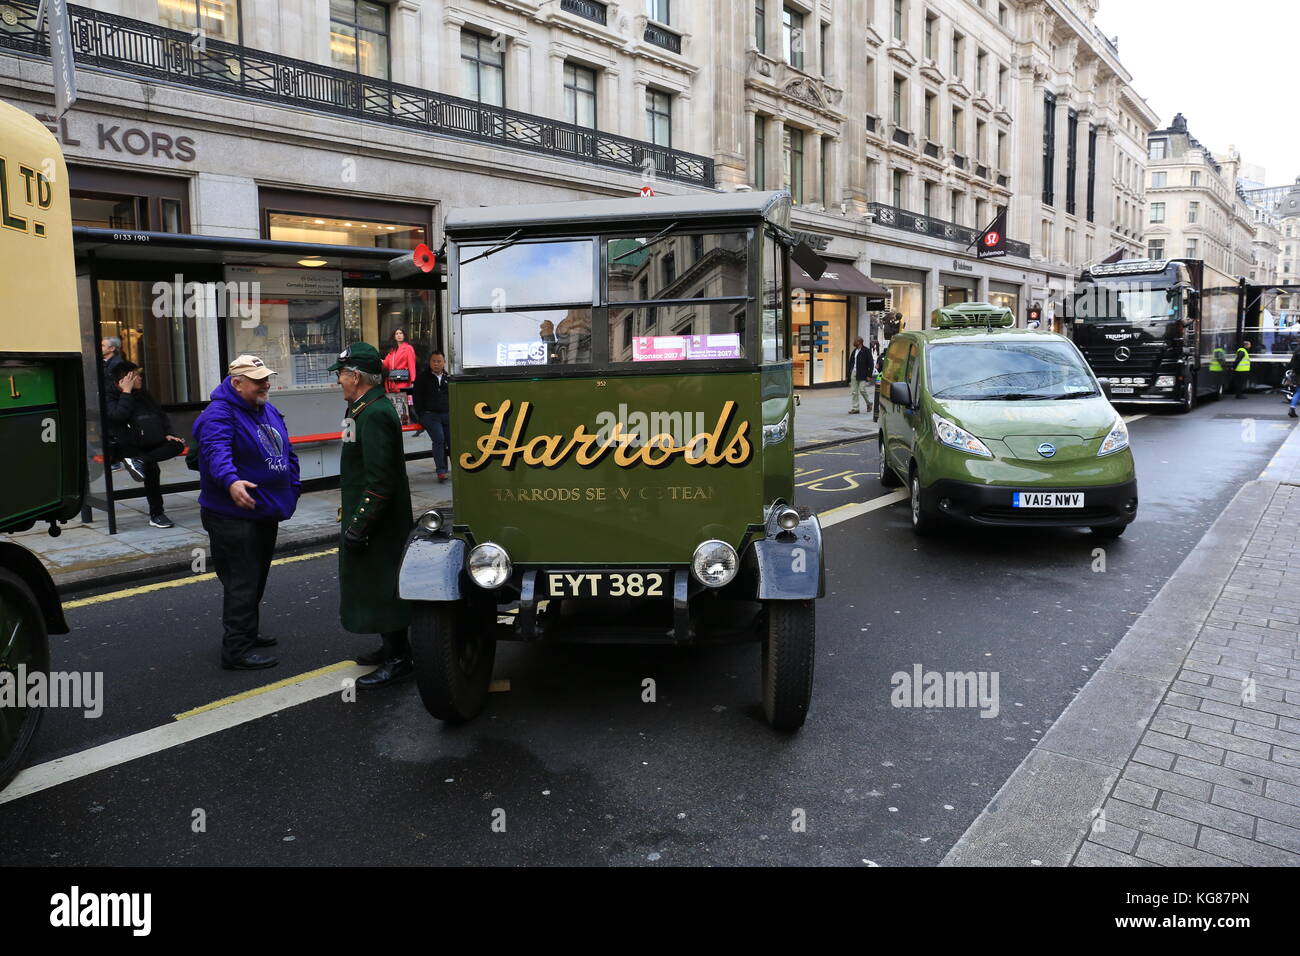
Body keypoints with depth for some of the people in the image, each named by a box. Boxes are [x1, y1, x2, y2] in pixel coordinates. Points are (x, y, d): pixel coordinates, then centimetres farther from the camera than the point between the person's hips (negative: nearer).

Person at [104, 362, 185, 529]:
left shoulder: (142, 394, 16)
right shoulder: (109, 395, -3)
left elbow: (161, 414, 19)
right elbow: (118, 416, -21)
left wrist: (167, 434, 3)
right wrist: (127, 392, -14)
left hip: (147, 443, 6)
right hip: (123, 446, -6)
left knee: (178, 445, -21)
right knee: (152, 468, -31)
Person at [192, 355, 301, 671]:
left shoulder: (270, 412, 12)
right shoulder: (219, 415, -17)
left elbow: (287, 453, 22)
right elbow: (216, 450, -35)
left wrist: (292, 490, 17)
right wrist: (231, 481, -53)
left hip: (266, 514, 9)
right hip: (233, 516, -9)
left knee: (256, 579, 20)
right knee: (241, 583, -8)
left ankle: (247, 633, 36)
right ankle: (236, 650, -2)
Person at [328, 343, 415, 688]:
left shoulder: (375, 414, -21)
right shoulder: (367, 409, 14)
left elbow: (380, 481, -26)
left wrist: (358, 525, -23)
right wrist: (355, 521, 20)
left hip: (379, 525, -11)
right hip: (365, 517, 11)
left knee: (380, 588, -3)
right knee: (372, 585, 19)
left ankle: (399, 660, 7)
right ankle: (392, 647, 32)